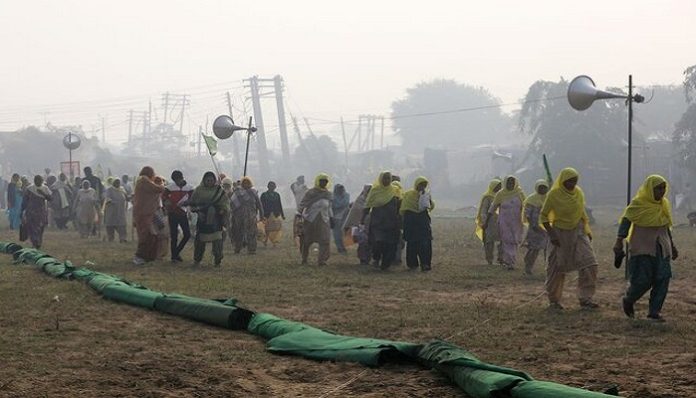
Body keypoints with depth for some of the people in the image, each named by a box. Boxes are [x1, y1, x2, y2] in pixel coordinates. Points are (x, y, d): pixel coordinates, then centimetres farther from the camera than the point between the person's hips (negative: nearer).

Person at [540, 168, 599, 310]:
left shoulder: (578, 192, 1)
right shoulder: (553, 194, -12)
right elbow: (544, 216, -6)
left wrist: (587, 230, 11)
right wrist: (551, 234, -14)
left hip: (578, 231, 4)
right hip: (561, 234, -4)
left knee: (589, 264, -10)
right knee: (557, 267, 3)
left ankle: (585, 299, -4)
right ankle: (553, 300, 19)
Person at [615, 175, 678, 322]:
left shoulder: (664, 204, 11)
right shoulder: (638, 203, -8)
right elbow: (626, 221, -11)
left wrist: (672, 246, 25)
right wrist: (619, 241, -21)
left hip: (661, 249, 6)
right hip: (642, 248, -6)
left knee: (662, 279, -3)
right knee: (642, 280, -8)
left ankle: (654, 312, 4)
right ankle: (628, 301, 21)